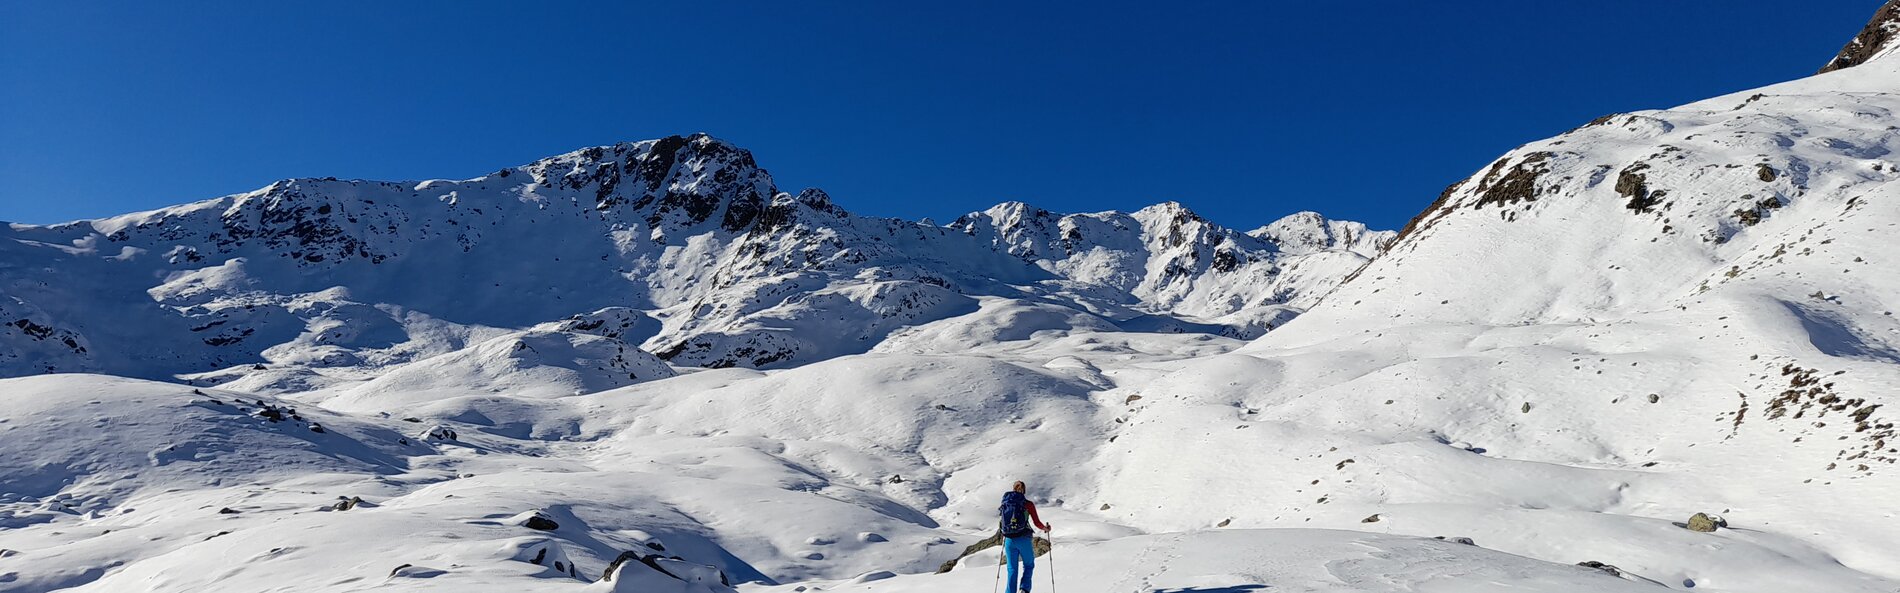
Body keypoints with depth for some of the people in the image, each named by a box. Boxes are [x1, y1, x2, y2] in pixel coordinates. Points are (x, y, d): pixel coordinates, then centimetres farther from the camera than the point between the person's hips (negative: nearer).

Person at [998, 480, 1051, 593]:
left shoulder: (1005, 503, 5)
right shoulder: (1028, 504, -3)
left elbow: (1001, 524, 11)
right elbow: (1037, 523, -1)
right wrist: (1045, 528, 19)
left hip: (1009, 540, 2)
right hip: (1024, 539, -2)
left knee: (1012, 569, 12)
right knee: (1029, 565, 16)